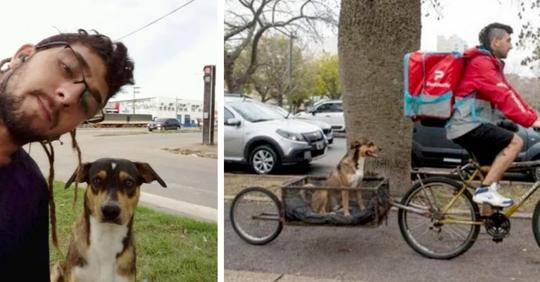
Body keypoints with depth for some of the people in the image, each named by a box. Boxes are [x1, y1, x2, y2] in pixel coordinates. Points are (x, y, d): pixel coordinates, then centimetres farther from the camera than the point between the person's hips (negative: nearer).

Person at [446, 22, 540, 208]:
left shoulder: (491, 64, 21)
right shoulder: (481, 62, -13)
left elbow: (510, 94, 14)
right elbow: (503, 97, -23)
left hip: (474, 125, 11)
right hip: (468, 125, -11)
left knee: (493, 171, 11)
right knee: (515, 142, -19)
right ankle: (485, 190, -16)